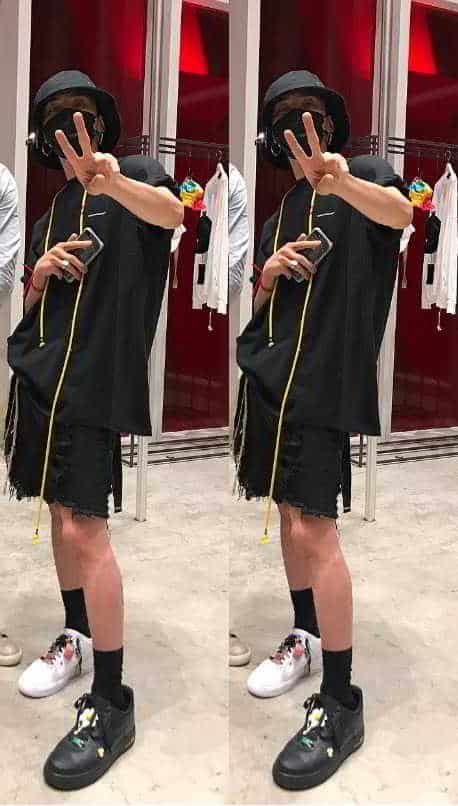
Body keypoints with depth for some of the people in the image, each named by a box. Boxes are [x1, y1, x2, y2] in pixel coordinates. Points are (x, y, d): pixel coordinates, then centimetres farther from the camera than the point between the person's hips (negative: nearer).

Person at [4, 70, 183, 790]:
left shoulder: (134, 174, -1)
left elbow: (172, 212, -25)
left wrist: (113, 183, -45)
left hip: (94, 376, -7)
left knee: (84, 527, -12)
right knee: (61, 514, 14)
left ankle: (112, 704, -5)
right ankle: (76, 638, 32)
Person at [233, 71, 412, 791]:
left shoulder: (364, 174, -1)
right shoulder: (280, 213, 19)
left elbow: (400, 212, -25)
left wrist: (342, 184, -46)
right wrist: (270, 272, -3)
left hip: (325, 378, -7)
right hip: (267, 373, 7)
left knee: (314, 526, -13)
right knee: (288, 513, 13)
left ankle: (341, 706, -6)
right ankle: (305, 639, 32)